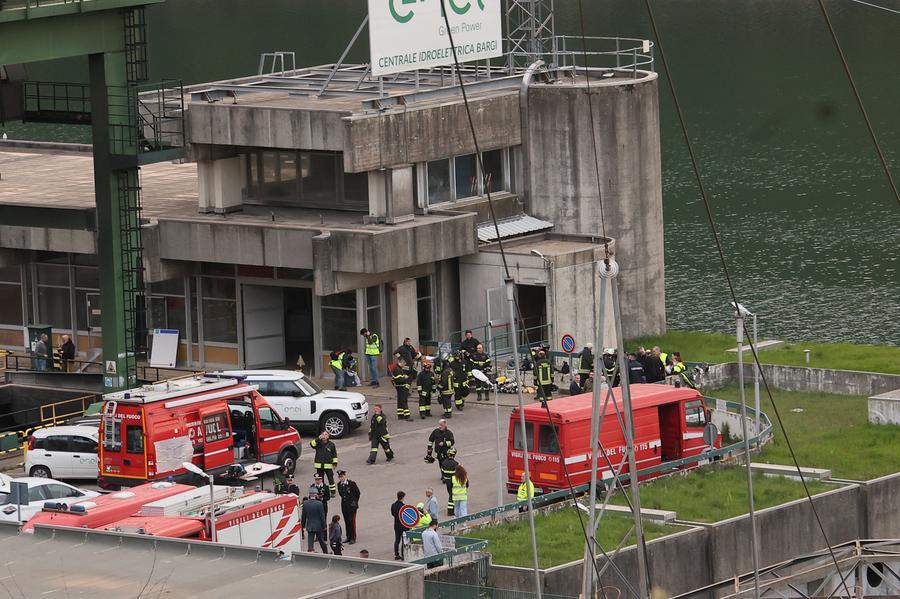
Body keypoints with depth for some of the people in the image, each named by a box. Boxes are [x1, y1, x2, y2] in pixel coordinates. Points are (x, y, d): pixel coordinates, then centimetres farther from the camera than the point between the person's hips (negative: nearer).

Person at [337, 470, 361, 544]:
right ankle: (348, 537, 18)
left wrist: (355, 502, 5)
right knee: (347, 521, 10)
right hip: (344, 505, 5)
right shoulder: (339, 484, 2)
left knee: (352, 521, -5)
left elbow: (358, 493, -3)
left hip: (352, 505, -5)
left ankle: (353, 538, 1)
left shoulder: (352, 483, -13)